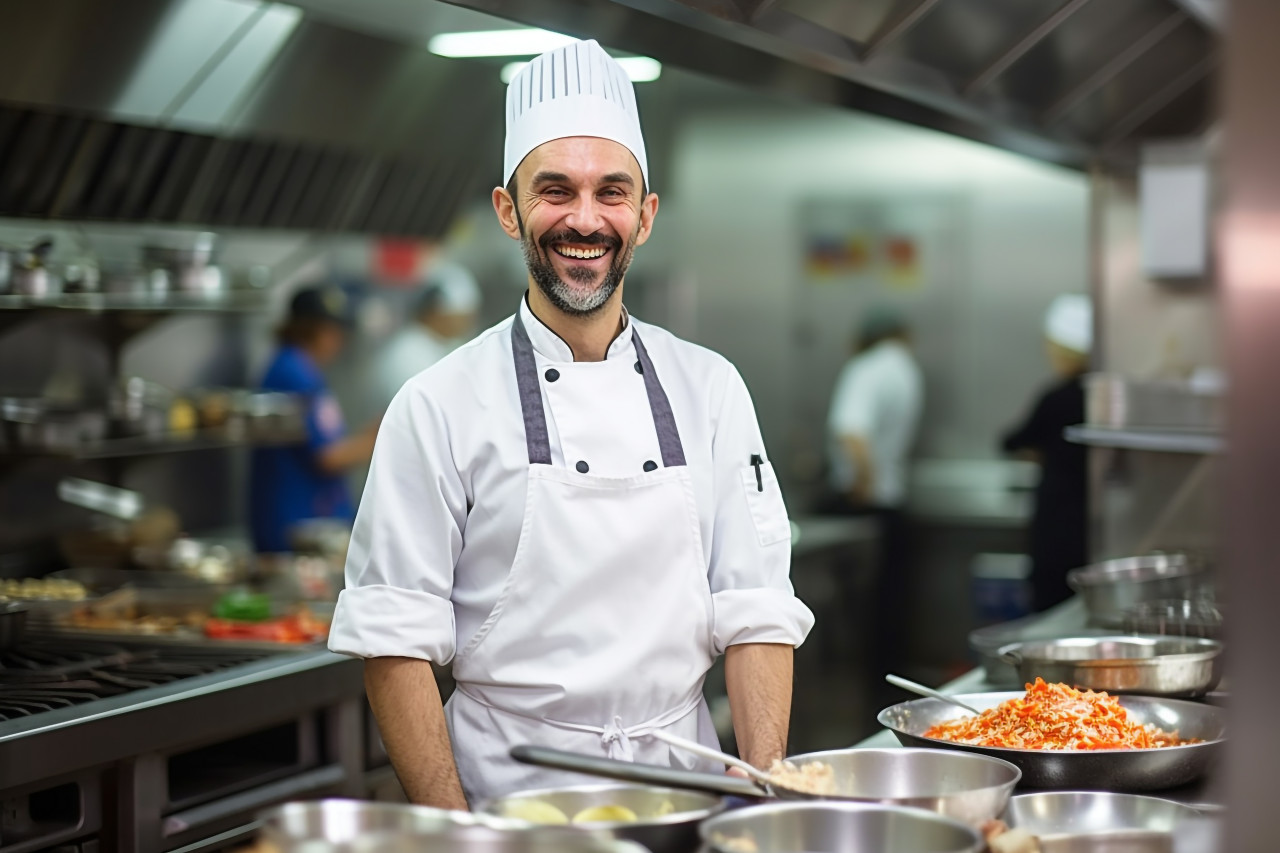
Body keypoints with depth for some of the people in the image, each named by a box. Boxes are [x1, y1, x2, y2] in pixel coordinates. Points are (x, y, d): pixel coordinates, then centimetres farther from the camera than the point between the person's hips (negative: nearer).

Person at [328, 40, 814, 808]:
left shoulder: (710, 389, 4)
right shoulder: (440, 406, -5)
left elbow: (756, 613, 2)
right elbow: (396, 644, -7)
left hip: (680, 789, 3)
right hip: (508, 798, -2)